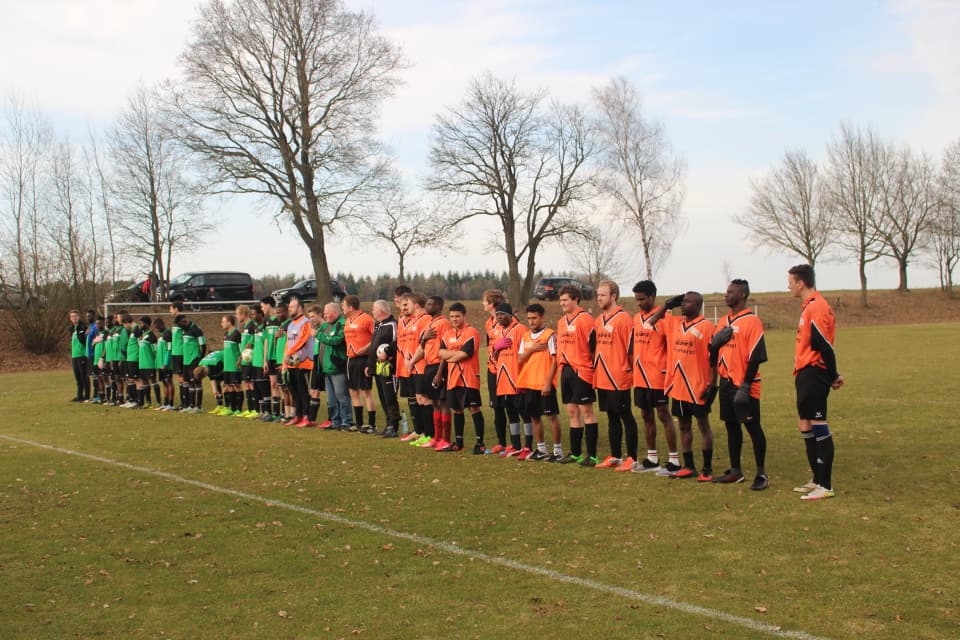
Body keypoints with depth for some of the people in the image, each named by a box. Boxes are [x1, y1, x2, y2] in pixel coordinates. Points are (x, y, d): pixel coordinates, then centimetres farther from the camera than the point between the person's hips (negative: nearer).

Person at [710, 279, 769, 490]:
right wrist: (716, 341, -4)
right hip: (726, 384, 8)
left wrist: (746, 387, -18)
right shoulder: (723, 322, 13)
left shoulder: (752, 322, -11)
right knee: (731, 426, 13)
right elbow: (713, 354, 18)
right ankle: (735, 471, 22)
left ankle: (761, 474, 6)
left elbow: (755, 357, -15)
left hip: (744, 386, -8)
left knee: (753, 427, -2)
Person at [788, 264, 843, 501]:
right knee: (806, 427, 15)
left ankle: (825, 486, -1)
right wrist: (832, 375, 13)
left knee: (819, 428, -6)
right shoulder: (809, 307, 17)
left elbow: (824, 345, -19)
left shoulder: (817, 307, -16)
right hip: (806, 375, 11)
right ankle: (817, 480, 24)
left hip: (813, 375, -11)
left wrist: (833, 376, -10)